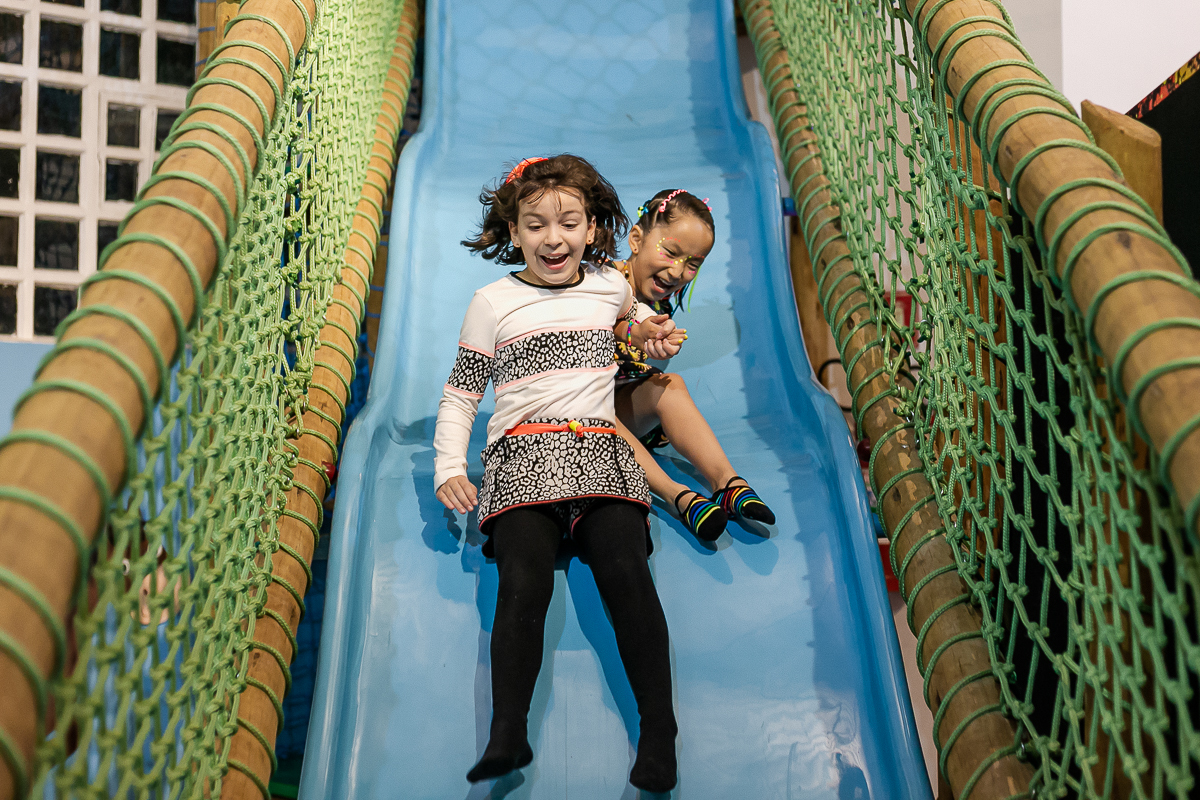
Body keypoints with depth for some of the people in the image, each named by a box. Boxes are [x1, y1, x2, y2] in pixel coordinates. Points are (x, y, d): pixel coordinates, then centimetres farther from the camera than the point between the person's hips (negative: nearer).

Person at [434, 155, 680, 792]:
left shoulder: (612, 287, 18)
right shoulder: (493, 302, 11)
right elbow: (459, 394, 13)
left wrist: (644, 335, 18)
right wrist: (448, 469, 0)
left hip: (601, 452, 1)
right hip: (521, 455, -1)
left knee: (626, 569, -23)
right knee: (525, 579, -25)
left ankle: (659, 734, -22)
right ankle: (507, 735, -28)